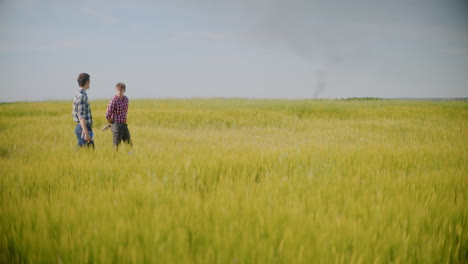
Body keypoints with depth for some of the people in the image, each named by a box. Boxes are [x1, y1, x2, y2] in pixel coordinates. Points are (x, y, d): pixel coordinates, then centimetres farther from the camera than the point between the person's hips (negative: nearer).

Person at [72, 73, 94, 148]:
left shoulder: (78, 94, 14)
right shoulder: (82, 96, -16)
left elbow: (74, 113, 21)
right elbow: (81, 116, -23)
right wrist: (86, 133, -26)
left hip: (79, 127, 10)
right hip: (84, 128, -10)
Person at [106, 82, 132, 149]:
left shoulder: (126, 99, 5)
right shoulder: (113, 101, -17)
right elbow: (108, 116, -17)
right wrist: (113, 123, -3)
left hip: (124, 125, 7)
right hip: (116, 126, -7)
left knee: (129, 144, 13)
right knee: (116, 146, -3)